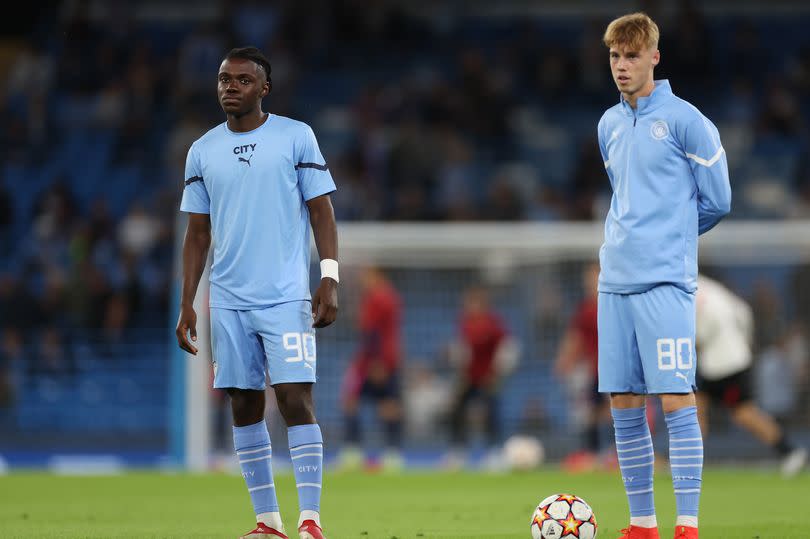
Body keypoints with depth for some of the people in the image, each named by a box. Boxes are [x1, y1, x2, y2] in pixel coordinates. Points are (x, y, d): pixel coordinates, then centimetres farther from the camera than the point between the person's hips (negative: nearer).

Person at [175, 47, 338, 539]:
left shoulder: (296, 137, 1)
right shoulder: (203, 151, 11)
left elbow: (321, 211, 1)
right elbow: (198, 231, 14)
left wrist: (330, 278, -9)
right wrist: (187, 305, 9)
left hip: (286, 296, -4)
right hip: (228, 300, 4)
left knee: (296, 400, -11)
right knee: (245, 406, 5)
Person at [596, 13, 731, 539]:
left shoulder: (685, 120, -4)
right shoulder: (610, 125, 15)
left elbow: (716, 201, 0)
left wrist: (669, 236, 10)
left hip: (665, 281, -6)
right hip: (616, 279, 6)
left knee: (676, 398, -9)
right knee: (624, 405, 5)